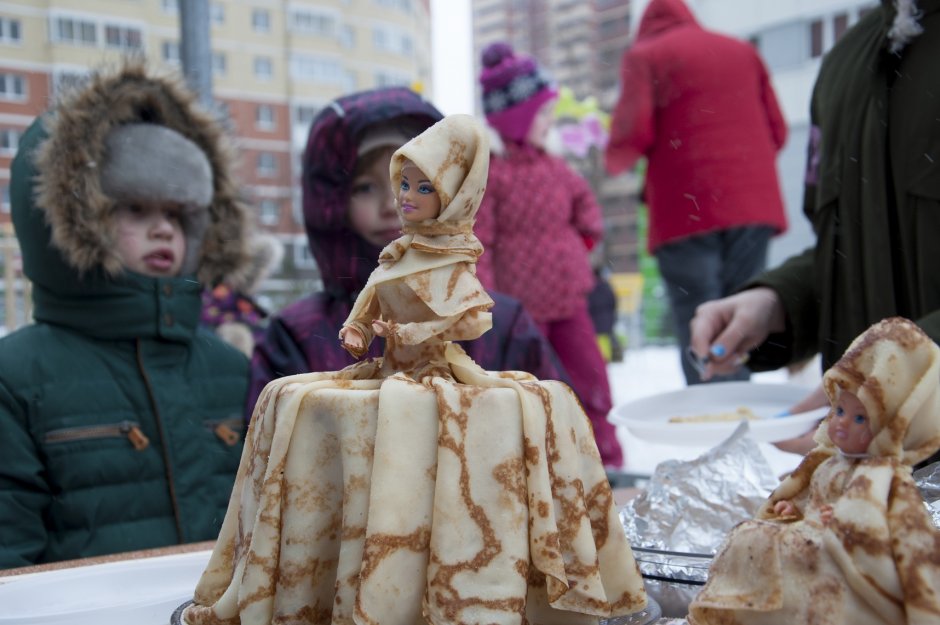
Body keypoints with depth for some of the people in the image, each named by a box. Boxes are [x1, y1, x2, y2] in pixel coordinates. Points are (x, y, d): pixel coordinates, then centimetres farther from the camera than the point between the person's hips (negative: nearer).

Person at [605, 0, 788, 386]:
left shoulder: (645, 54, 6)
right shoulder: (744, 52, 19)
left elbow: (633, 133, -8)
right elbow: (777, 130, 14)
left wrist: (614, 159, 12)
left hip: (687, 210, -4)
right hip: (754, 206, 4)